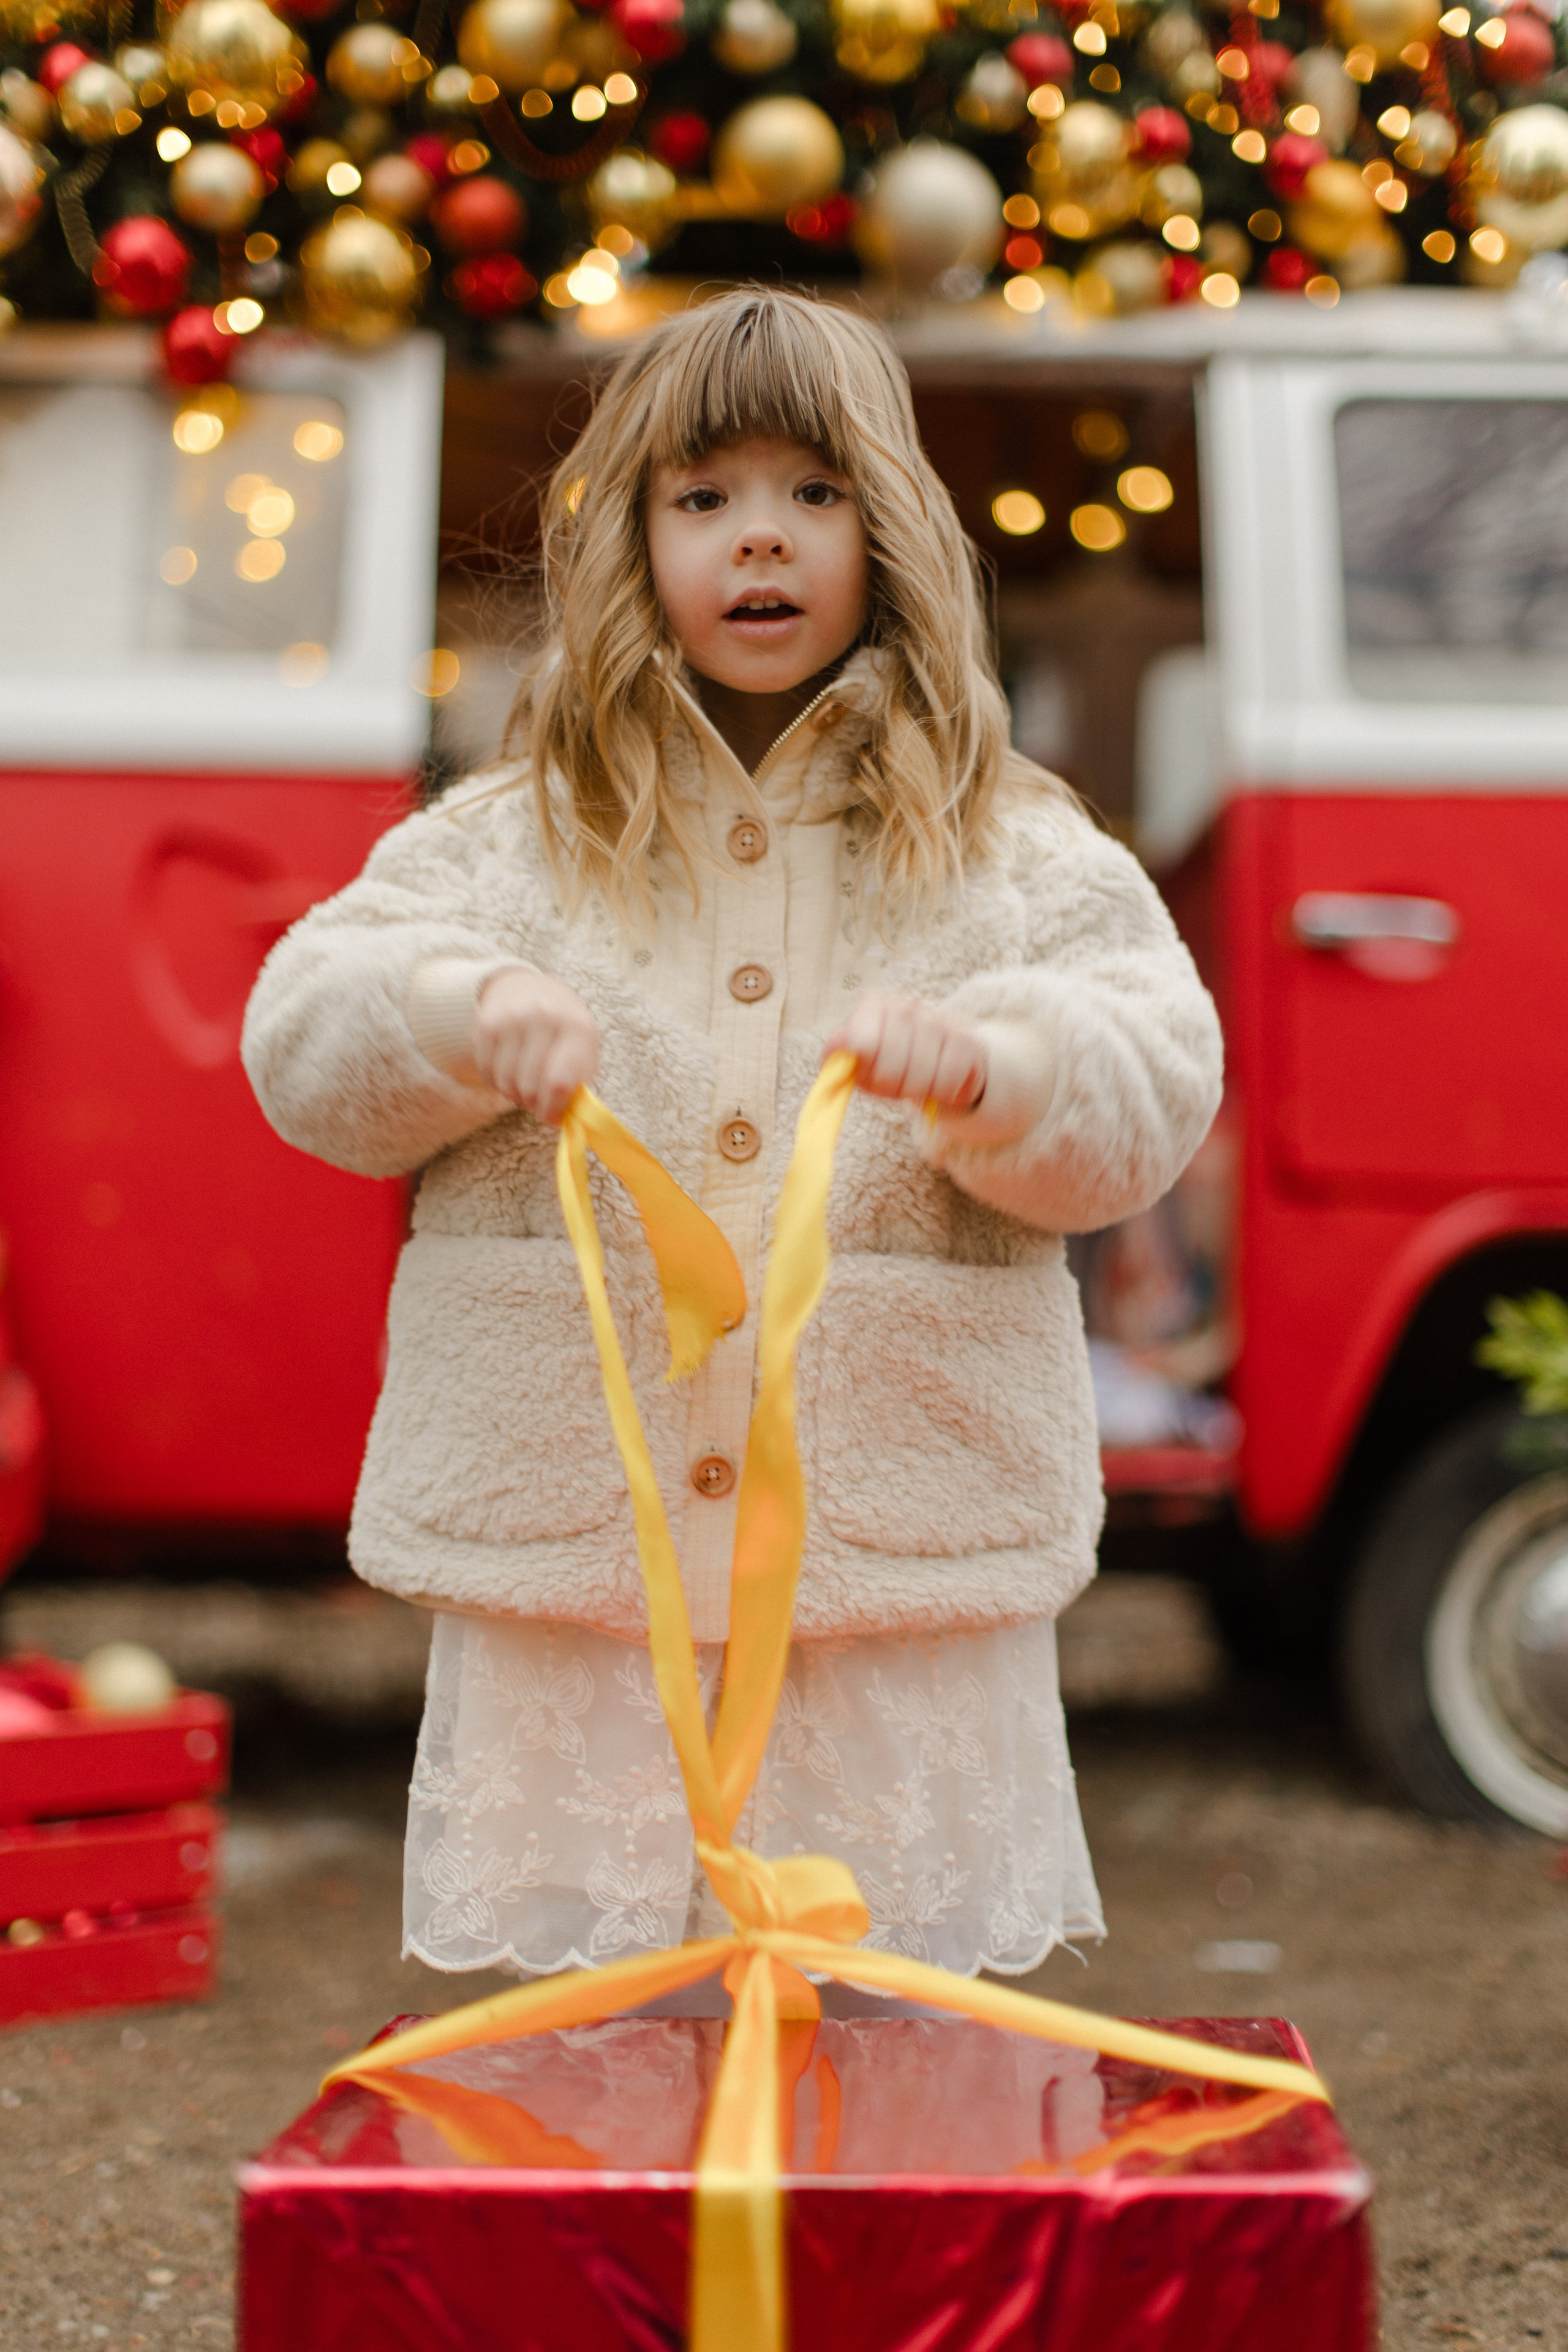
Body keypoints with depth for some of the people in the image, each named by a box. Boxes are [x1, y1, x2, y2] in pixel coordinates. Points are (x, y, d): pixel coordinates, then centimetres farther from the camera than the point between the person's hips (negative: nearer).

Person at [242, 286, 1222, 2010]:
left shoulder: (1022, 862, 7)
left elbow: (1148, 1095, -3)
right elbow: (305, 1045, 4)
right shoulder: (502, 843, 11)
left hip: (904, 1594, 0)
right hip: (567, 1602, 1)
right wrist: (476, 1011, -17)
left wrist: (985, 1062, -24)